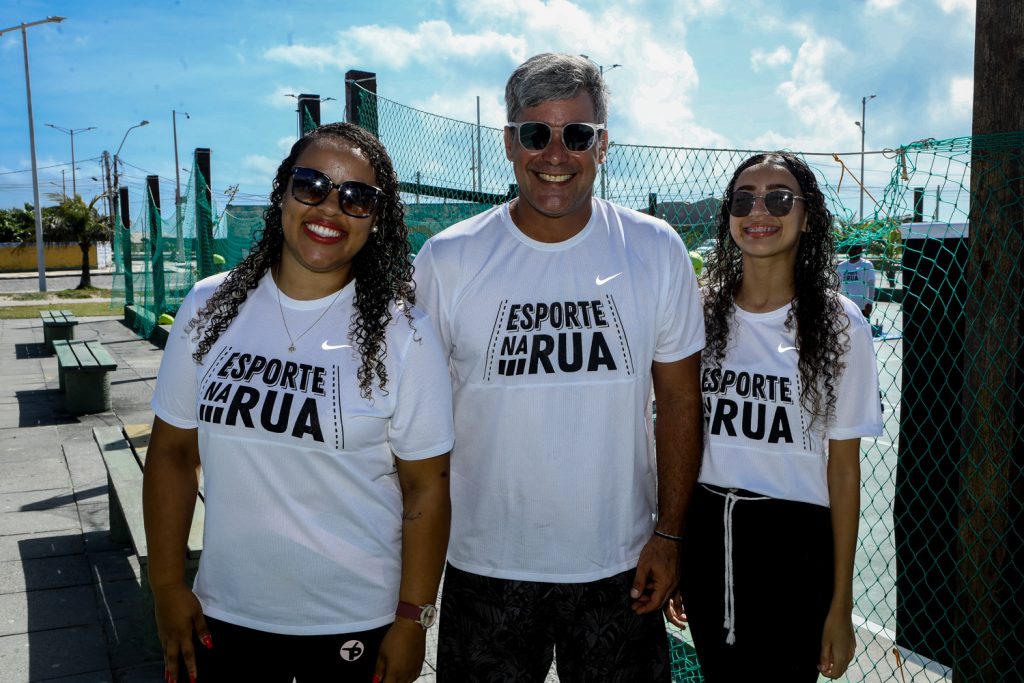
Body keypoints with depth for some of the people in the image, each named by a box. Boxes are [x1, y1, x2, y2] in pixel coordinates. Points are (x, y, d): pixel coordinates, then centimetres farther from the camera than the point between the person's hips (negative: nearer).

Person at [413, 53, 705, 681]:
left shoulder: (657, 251, -4)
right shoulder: (448, 260, -6)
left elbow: (680, 401, 1)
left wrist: (669, 534, -1)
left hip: (620, 566, 1)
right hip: (484, 565, 0)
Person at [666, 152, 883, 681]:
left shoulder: (838, 324, -7)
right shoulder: (700, 313, 0)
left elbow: (843, 468, -5)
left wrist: (841, 604, -4)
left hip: (794, 546, -2)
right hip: (703, 536, 3)